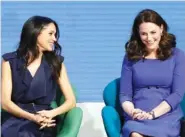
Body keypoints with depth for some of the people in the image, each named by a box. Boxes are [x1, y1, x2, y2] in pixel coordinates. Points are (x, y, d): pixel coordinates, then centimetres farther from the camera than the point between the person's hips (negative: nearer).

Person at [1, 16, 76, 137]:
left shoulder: (56, 63, 9)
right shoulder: (10, 61, 5)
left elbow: (71, 101, 5)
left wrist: (52, 113, -17)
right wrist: (32, 117, -19)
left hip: (43, 123, 0)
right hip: (16, 118, 1)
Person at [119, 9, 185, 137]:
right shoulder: (131, 57, 12)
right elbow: (125, 94, 9)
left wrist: (151, 114, -12)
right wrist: (132, 112, -13)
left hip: (167, 118, -1)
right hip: (136, 120, 1)